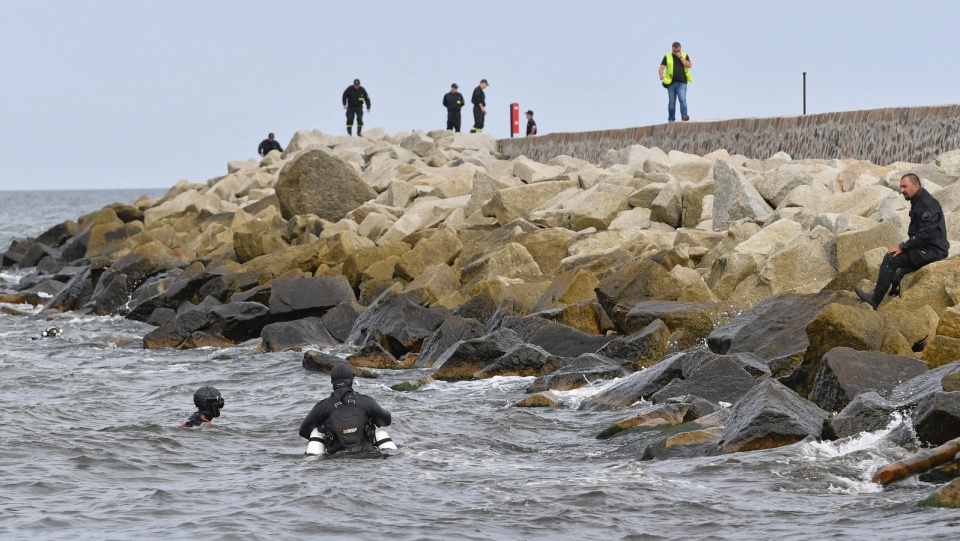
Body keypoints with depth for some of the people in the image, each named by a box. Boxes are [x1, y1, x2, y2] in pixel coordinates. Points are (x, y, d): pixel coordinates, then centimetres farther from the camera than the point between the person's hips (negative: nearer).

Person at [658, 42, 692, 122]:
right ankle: (671, 119, 11)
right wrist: (661, 75, -24)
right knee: (672, 101, 4)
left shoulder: (685, 56, 9)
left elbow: (689, 65, -5)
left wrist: (680, 57, -8)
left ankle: (684, 115, -25)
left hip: (682, 83, -1)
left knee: (682, 99, -16)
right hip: (671, 82, 1)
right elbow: (662, 67, -3)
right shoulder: (667, 57, 6)